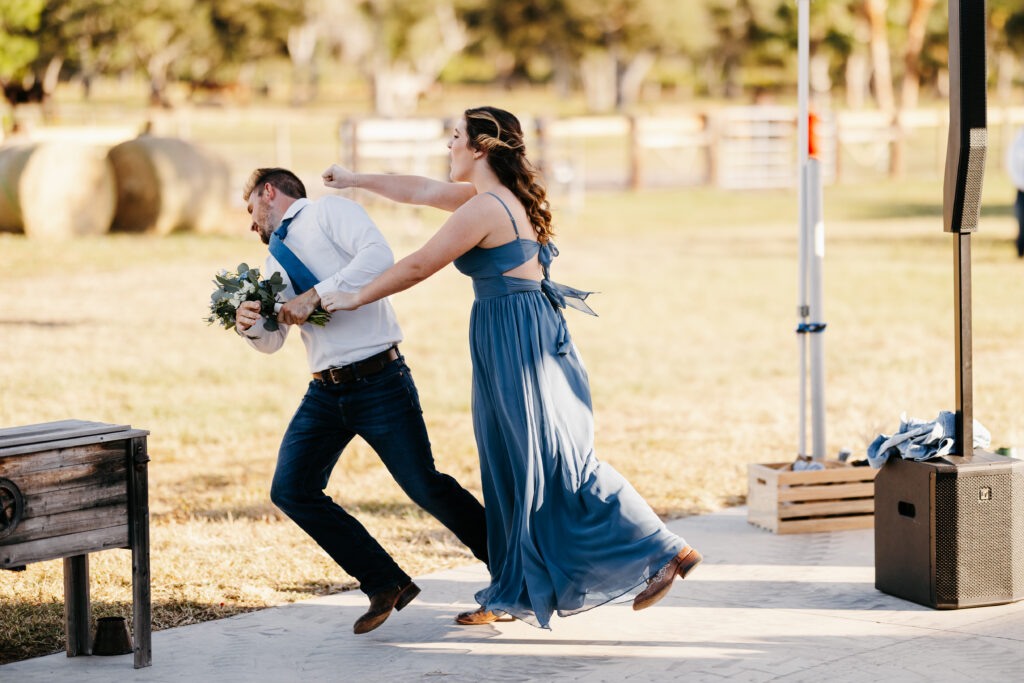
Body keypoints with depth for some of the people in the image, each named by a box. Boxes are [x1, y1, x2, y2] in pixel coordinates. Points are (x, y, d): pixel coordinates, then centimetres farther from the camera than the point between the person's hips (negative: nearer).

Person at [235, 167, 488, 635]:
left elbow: (379, 257, -21)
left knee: (424, 487, -7)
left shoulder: (329, 212, -1)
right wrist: (250, 324, -5)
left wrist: (316, 294, -23)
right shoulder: (276, 256, 20)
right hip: (325, 393, 8)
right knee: (291, 491, -2)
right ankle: (385, 584, 7)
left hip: (379, 382, -7)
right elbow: (272, 342, 18)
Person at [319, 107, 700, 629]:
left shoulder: (484, 209, -16)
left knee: (553, 465, -7)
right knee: (514, 468, 12)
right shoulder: (501, 197, 13)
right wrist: (355, 180, 34)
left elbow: (418, 266, -12)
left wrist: (355, 298, 0)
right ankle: (513, 595, 18)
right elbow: (423, 191, 26)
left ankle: (662, 552, -5)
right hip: (518, 337, 10)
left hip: (516, 344, -10)